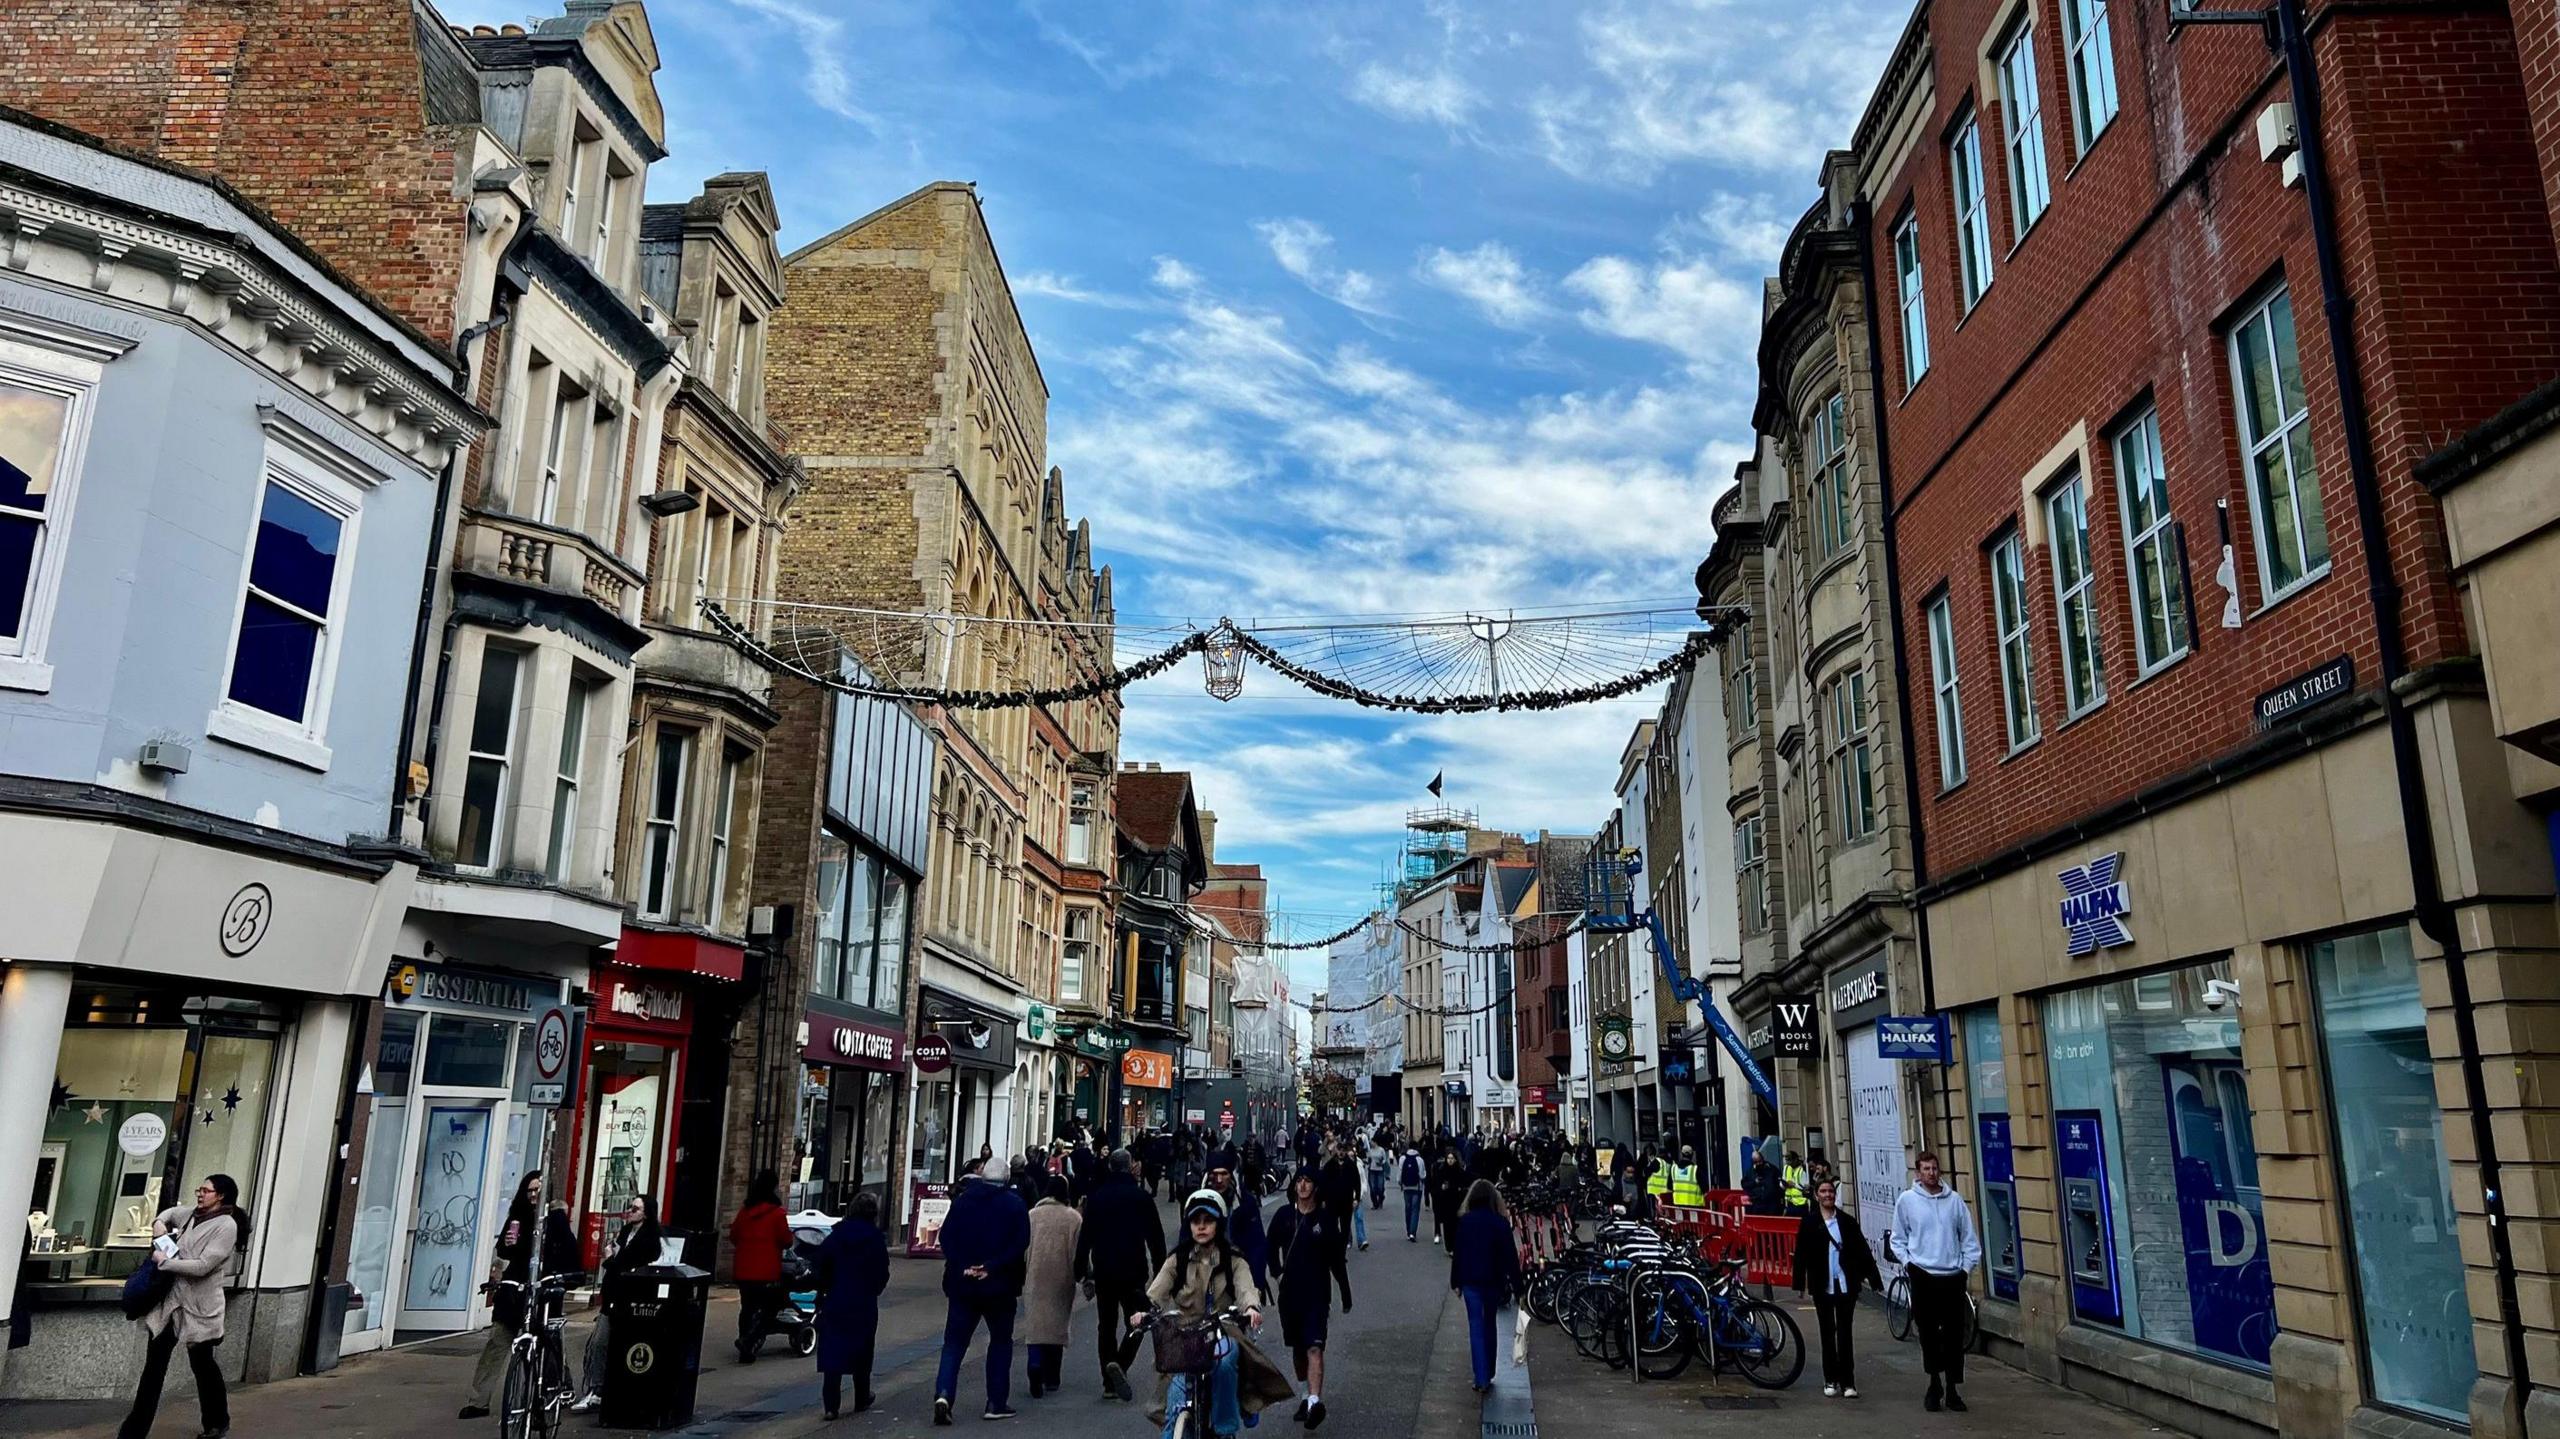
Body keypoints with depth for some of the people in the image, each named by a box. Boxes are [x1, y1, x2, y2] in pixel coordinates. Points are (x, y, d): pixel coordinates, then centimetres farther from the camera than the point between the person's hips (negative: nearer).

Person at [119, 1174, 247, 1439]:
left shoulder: (226, 1226, -15)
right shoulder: (191, 1214, 7)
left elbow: (202, 1266, -23)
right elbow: (170, 1212, 30)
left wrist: (164, 1261, -14)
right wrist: (158, 1223, 8)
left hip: (198, 1307, -6)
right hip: (169, 1301, 6)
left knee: (202, 1365, 11)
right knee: (154, 1365, 3)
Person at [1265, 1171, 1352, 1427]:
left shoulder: (1326, 1218, -4)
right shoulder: (1284, 1216, 2)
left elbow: (1336, 1259, 2)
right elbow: (1272, 1247, 17)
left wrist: (1346, 1295, 6)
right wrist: (1277, 1272, 4)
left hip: (1317, 1293, -4)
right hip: (1290, 1292, 4)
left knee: (1314, 1347, -16)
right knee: (1297, 1348, 14)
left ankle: (1315, 1401, -26)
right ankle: (1308, 1394, 29)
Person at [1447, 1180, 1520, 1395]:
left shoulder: (1464, 1222, -6)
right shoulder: (1500, 1223, -10)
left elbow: (1457, 1253, 0)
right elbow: (1511, 1256, -8)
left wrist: (1456, 1282, 10)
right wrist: (1516, 1285, -2)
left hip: (1470, 1281, 0)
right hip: (1493, 1282, 0)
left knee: (1476, 1327, 3)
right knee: (1490, 1326, 17)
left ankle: (1482, 1379, -3)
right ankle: (1488, 1374, 25)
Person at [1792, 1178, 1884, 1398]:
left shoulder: (1847, 1221, 3)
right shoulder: (1809, 1222, -1)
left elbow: (1862, 1251, 5)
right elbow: (1801, 1254, -2)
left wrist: (1874, 1279, 1)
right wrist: (1800, 1283, -7)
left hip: (1847, 1285, 0)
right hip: (1822, 1287, 0)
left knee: (1845, 1332, 0)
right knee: (1828, 1332, 9)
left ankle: (1847, 1382, 4)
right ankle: (1830, 1380, 17)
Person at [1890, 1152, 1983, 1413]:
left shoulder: (1955, 1199, 2)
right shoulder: (1907, 1200, -1)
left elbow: (1970, 1238, 7)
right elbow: (1898, 1238, 6)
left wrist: (1967, 1266, 1)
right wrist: (1907, 1262, -5)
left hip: (1953, 1277, 1)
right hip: (1923, 1276, -1)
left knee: (1954, 1336, 5)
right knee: (1928, 1334, 4)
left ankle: (1952, 1389, 16)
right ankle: (1934, 1385, 18)